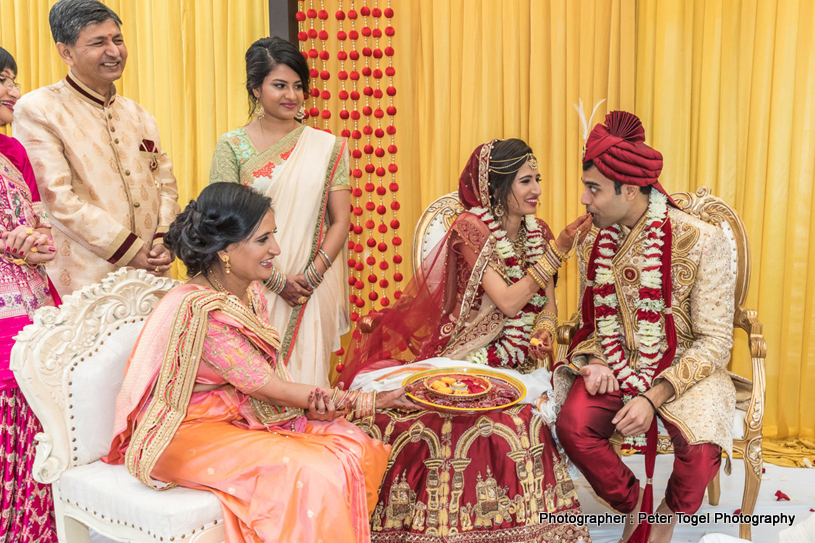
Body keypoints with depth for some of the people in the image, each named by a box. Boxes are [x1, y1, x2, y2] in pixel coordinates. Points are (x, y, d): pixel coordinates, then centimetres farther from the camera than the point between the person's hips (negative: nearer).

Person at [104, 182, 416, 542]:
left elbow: (267, 376, 2)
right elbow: (269, 387, -22)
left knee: (353, 444, -7)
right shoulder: (200, 310, -27)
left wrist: (314, 405, -20)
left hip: (239, 414, 8)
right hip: (187, 432, -8)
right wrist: (372, 401, -18)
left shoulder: (249, 292, 2)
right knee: (310, 472, -26)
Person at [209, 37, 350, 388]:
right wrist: (276, 280, -11)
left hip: (313, 290, 1)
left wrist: (310, 276, -10)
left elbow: (340, 220, 3)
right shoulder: (231, 147, 1)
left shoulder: (326, 148, 5)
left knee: (306, 372, 5)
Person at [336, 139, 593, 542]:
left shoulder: (537, 232, 9)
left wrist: (543, 332, -10)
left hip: (514, 365, 5)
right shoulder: (471, 227, -10)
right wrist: (556, 252, -18)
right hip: (464, 358, -5)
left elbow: (547, 303, 12)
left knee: (519, 422, -21)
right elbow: (507, 301, -17)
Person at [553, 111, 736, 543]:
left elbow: (715, 341, -13)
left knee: (701, 446, -31)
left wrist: (653, 397, -22)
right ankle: (637, 508, 5)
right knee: (572, 425, -26)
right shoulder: (594, 244, 2)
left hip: (683, 367, -3)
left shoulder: (701, 240, -14)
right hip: (613, 363, 3)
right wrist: (598, 363, -10)